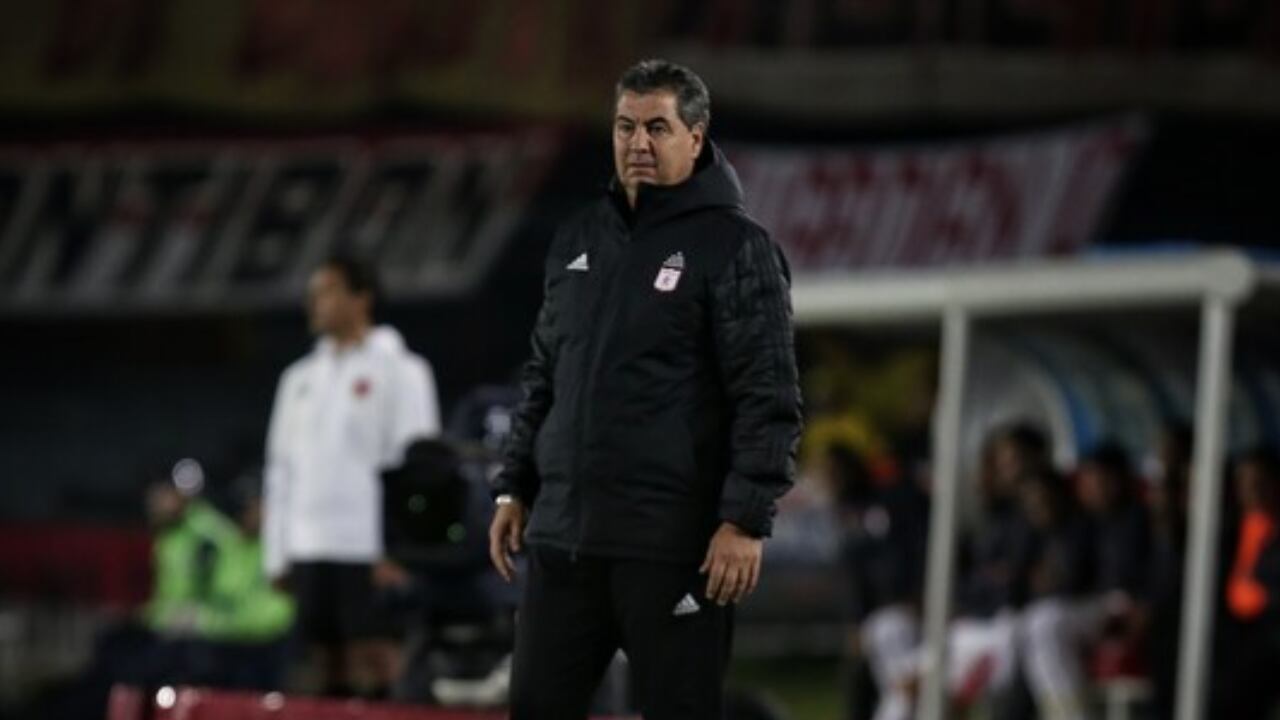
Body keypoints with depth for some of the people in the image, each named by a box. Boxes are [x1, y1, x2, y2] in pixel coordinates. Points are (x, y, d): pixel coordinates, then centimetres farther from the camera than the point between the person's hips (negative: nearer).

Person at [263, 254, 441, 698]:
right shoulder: (300, 378, 19)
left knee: (375, 660, -10)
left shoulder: (396, 369, -1)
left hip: (370, 550, -6)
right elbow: (282, 468, 19)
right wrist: (276, 555, 12)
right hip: (309, 547, 6)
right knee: (330, 664, 6)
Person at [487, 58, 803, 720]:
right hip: (563, 535, 6)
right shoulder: (577, 240, 14)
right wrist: (514, 489, 17)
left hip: (673, 545, -6)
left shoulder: (734, 248, -6)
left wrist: (745, 521, -18)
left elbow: (768, 399, -11)